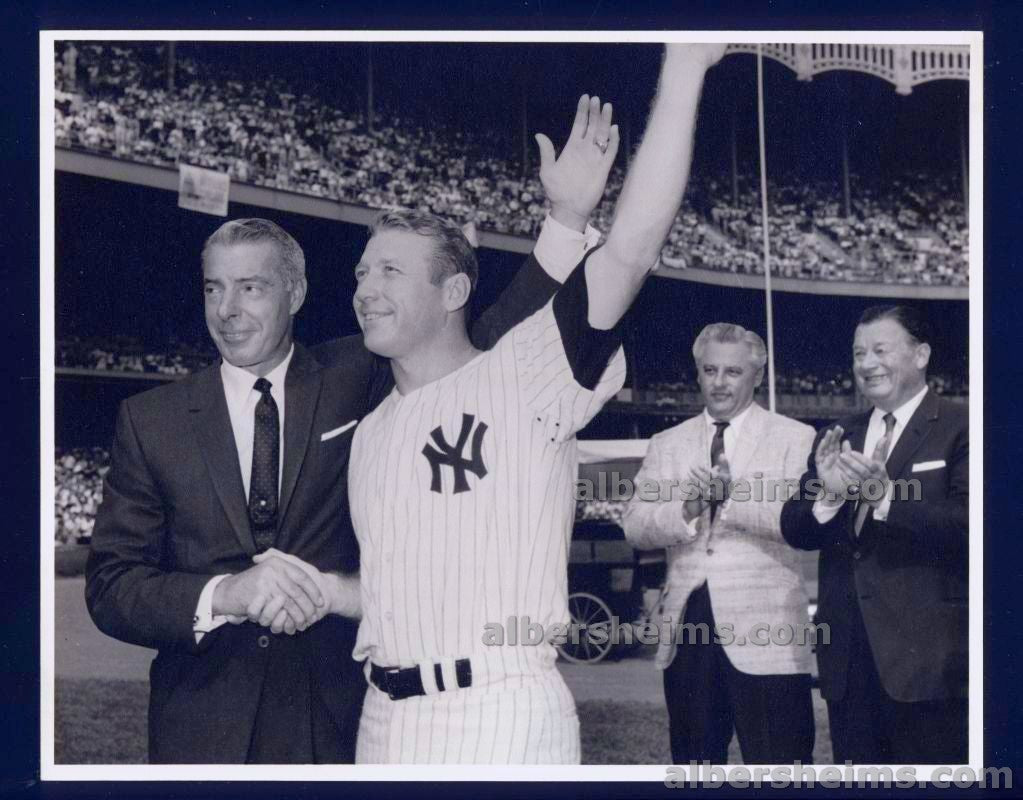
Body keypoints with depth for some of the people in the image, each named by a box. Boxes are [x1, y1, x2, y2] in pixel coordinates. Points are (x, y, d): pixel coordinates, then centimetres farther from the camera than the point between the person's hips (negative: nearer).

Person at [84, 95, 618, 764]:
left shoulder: (353, 379, 1)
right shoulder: (151, 420, 0)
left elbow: (482, 352, -3)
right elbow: (110, 586, -4)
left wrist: (568, 219, -14)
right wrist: (223, 595, -22)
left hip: (337, 717, 0)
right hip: (203, 727, 0)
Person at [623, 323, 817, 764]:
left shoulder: (795, 439, 4)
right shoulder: (666, 444, 15)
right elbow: (634, 526, 4)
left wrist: (731, 497, -23)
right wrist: (685, 510, -15)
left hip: (764, 633, -4)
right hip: (687, 627, 4)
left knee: (780, 762, -5)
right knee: (693, 759, 12)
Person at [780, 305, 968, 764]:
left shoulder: (958, 429, -5)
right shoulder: (836, 437, 13)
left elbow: (964, 525, -18)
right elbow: (795, 531, 6)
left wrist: (886, 495, -28)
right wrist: (827, 496, -14)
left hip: (925, 656, -6)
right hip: (847, 655, 6)